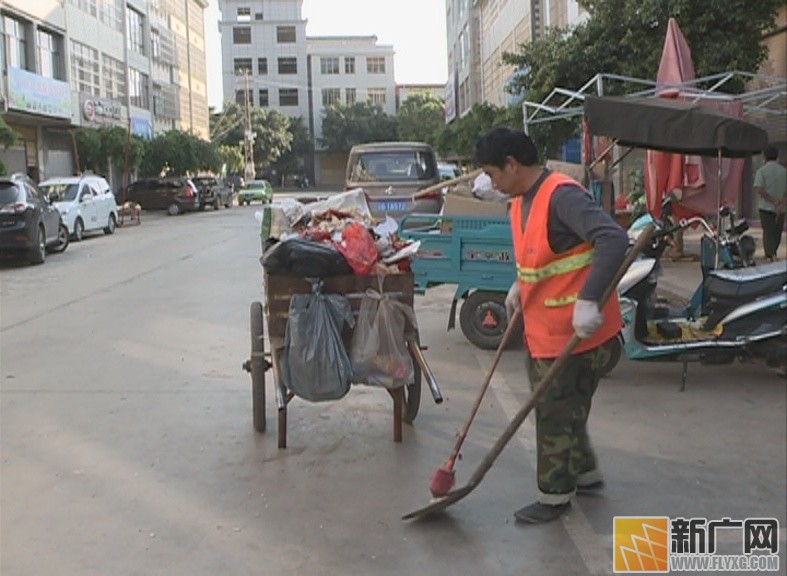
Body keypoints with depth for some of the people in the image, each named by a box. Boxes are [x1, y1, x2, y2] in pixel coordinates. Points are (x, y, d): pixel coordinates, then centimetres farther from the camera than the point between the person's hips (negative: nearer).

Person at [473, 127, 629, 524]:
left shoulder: (562, 196, -23)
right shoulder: (521, 201, 8)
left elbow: (614, 240, -33)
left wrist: (588, 300, -39)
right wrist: (520, 285, 8)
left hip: (574, 331, -9)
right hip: (541, 328, 9)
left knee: (557, 414, 4)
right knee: (562, 409, 22)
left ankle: (555, 495, 21)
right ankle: (584, 471, 41)